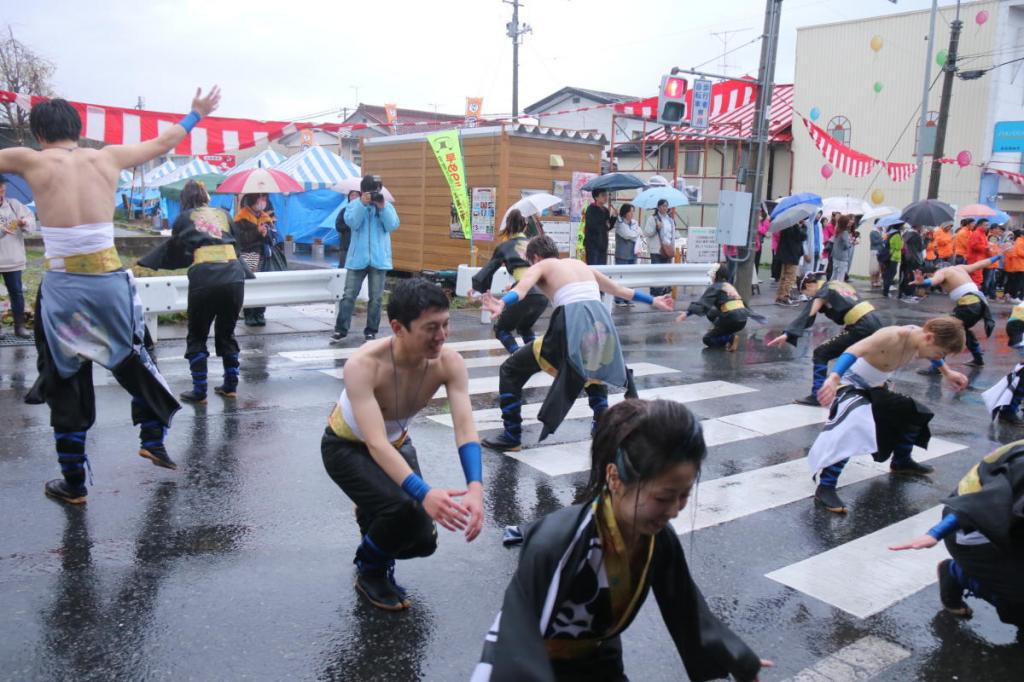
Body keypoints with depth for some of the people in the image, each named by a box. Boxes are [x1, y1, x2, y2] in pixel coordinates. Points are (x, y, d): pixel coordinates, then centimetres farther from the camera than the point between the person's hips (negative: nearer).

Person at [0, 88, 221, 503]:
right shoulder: (108, 157, 4)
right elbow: (163, 143, 19)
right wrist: (196, 114, 34)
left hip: (62, 288, -1)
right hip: (110, 282, 2)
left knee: (65, 383, 10)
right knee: (136, 361, 24)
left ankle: (74, 484, 18)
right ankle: (153, 440, 29)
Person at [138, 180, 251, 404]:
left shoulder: (185, 218, 11)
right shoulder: (223, 214, 17)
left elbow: (174, 252, 16)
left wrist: (145, 262, 31)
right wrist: (246, 273, 35)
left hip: (204, 279, -3)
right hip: (234, 277, 3)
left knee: (197, 336, 10)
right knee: (226, 333, 19)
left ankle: (199, 391, 7)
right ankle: (230, 385, 20)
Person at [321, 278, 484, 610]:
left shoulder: (449, 362, -25)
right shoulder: (363, 365, -37)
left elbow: (465, 428, -33)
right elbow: (376, 444, -44)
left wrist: (475, 488, -50)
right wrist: (424, 494, -58)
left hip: (397, 444, 5)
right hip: (346, 447, -5)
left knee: (423, 540, -1)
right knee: (404, 509, -30)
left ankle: (370, 517, 32)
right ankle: (369, 571, 3)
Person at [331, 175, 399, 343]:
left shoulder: (387, 205, 7)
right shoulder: (353, 205, 4)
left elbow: (392, 225, -7)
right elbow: (352, 222, -13)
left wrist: (382, 207, -16)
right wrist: (363, 204, -20)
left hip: (379, 259, 1)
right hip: (357, 258, -1)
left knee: (376, 298, 5)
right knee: (349, 295, -1)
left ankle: (371, 331, 13)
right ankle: (341, 329, 5)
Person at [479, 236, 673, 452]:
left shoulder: (540, 266, 16)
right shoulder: (579, 264, 32)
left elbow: (522, 288, -9)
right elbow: (619, 289, 40)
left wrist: (501, 304, -28)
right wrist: (653, 301, 52)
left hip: (572, 326, -5)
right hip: (602, 324, 6)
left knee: (510, 372, 10)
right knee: (593, 367, 41)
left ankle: (512, 438, 8)